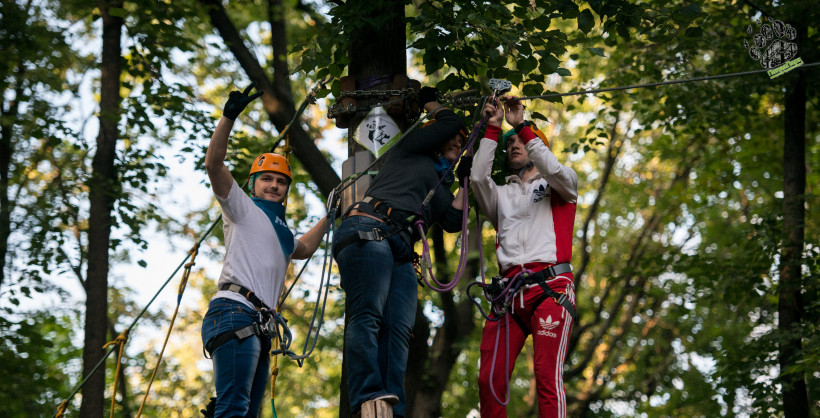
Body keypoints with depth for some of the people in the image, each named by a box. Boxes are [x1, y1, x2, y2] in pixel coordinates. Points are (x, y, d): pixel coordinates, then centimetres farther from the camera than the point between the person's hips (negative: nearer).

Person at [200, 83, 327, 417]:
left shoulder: (282, 232, 31)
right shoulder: (243, 208, 9)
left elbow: (304, 248, 54)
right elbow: (213, 163, -6)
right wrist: (229, 117, -16)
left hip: (259, 326, 9)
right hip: (235, 312, -9)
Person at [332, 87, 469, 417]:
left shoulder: (441, 188, 37)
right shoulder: (409, 151, 21)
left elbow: (452, 222, 20)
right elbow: (450, 122, 16)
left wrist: (467, 183, 28)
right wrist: (429, 102, 34)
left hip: (402, 253, 7)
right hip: (368, 229, -7)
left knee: (399, 329, -14)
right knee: (368, 314, -24)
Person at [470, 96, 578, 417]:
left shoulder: (559, 186, 22)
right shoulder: (502, 195, 31)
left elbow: (554, 169, -2)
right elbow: (478, 178, 10)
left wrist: (522, 125, 1)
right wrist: (493, 129, 11)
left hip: (550, 287, -4)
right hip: (509, 291, 4)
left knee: (547, 377, -20)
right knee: (489, 381, -10)